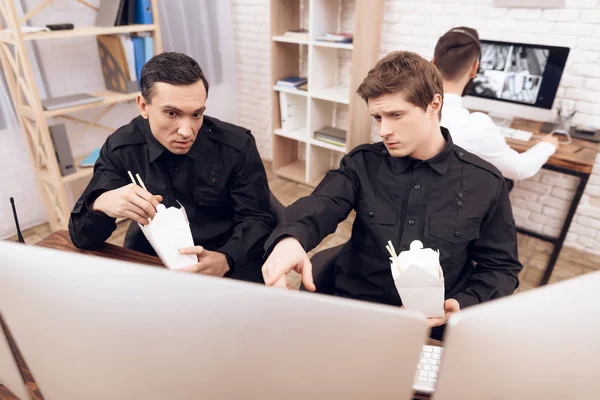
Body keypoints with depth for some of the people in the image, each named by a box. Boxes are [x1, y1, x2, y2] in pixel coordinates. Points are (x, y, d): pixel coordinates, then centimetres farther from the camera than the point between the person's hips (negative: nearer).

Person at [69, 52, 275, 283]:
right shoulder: (120, 149, -7)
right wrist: (100, 205, -30)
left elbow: (257, 219, -8)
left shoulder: (238, 146, -11)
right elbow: (82, 237, -6)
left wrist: (225, 260, -28)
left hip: (226, 269, 0)